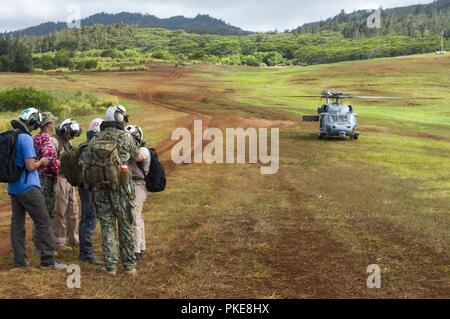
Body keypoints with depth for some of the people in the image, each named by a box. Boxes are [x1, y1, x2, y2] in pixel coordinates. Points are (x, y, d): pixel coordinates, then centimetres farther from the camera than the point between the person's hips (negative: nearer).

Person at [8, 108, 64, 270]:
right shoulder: (26, 138, -16)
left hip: (13, 188, 8)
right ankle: (47, 260, 1)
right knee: (43, 222, -1)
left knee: (17, 223, 9)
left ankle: (19, 260, 13)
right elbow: (30, 166, -20)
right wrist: (41, 161, -2)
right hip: (28, 187, -8)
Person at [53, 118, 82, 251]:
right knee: (60, 213, -3)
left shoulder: (68, 143, 17)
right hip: (60, 180, -9)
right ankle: (59, 242, 3)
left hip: (70, 181, 9)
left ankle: (73, 238, 27)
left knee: (73, 212, 15)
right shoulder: (55, 142, -11)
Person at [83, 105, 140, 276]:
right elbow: (137, 157, 10)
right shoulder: (125, 137, -6)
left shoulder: (94, 140, 5)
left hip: (100, 190, 3)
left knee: (107, 227, 9)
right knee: (126, 227, 8)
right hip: (121, 189, -3)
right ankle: (129, 265, 14)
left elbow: (86, 167, 6)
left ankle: (110, 266, 11)